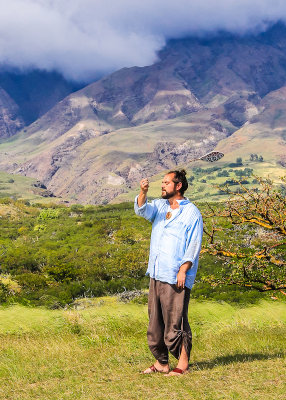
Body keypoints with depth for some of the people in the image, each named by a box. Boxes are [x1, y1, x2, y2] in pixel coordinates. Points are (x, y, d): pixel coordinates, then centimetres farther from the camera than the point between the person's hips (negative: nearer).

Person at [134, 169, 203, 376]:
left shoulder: (191, 212, -3)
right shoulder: (160, 206, 16)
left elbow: (194, 245, -8)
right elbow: (142, 210, -3)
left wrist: (183, 269, -16)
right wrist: (143, 192, -22)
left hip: (176, 278, -7)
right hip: (156, 274, 7)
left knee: (175, 322, -5)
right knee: (155, 321, 10)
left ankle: (183, 364, 5)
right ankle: (161, 363, 19)